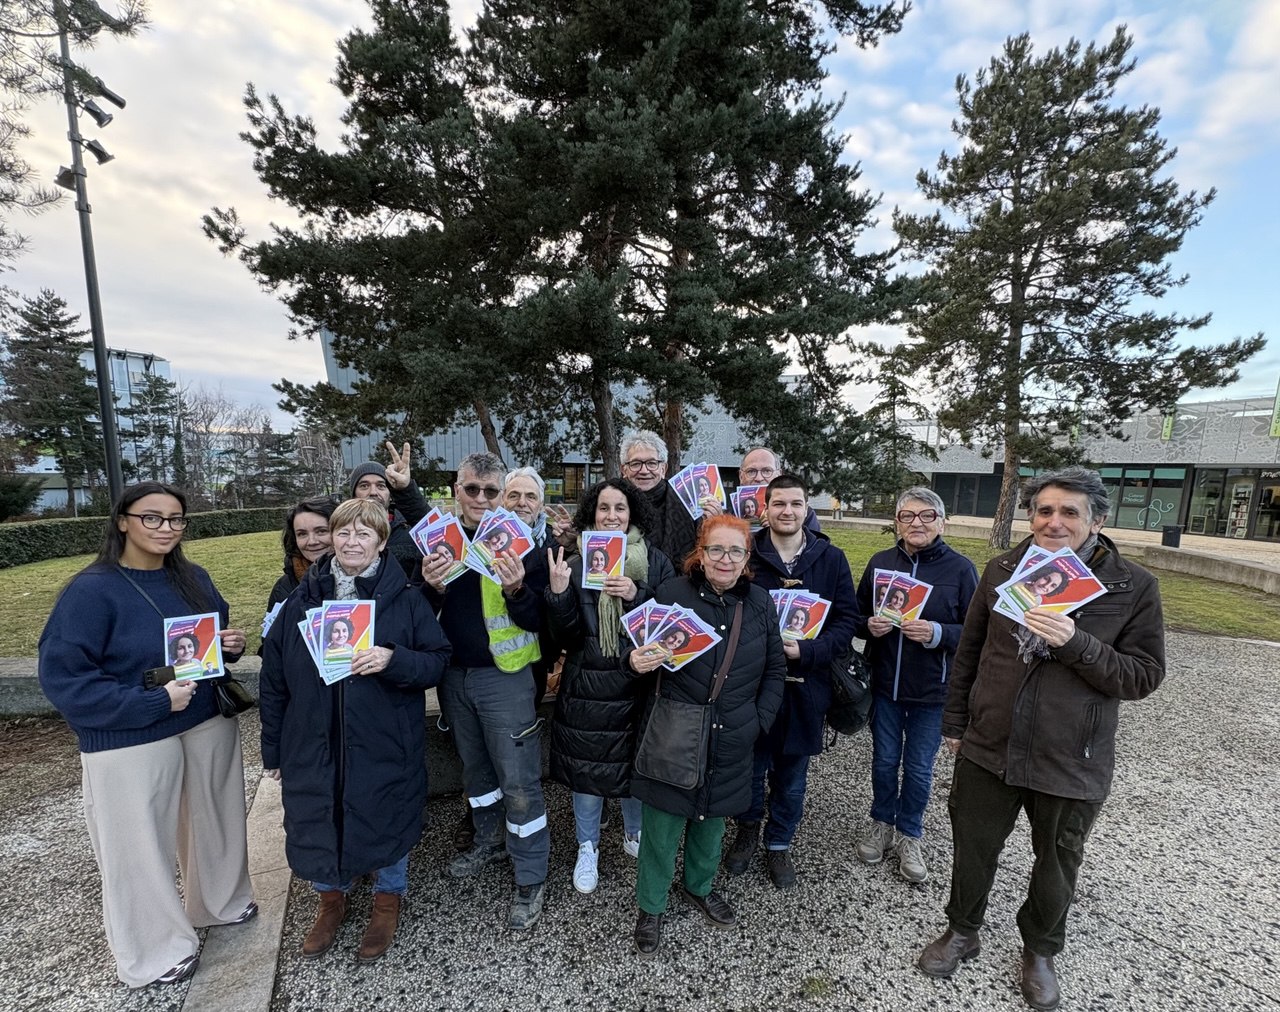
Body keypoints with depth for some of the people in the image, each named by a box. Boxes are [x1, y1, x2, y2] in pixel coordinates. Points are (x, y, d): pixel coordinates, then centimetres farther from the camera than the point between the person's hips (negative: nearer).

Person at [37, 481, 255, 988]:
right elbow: (62, 678, -16)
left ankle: (220, 902, 47)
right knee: (141, 847, 10)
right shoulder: (91, 590, -15)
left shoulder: (194, 578, 2)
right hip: (130, 743, -5)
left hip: (209, 725, 5)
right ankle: (157, 950, 35)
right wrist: (153, 702, -22)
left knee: (215, 820, 20)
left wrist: (232, 645, -7)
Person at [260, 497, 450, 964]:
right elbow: (273, 678, 5)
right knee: (316, 821, 17)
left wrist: (394, 660, -26)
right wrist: (273, 750, 7)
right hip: (313, 745, 3)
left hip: (384, 746, -2)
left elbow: (437, 661, -7)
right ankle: (331, 899, 47)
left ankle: (388, 899, 42)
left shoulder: (405, 598, -9)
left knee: (385, 821, 13)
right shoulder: (301, 599, -1)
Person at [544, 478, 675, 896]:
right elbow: (564, 636, -4)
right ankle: (588, 847, 38)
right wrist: (557, 591, -22)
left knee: (637, 766, 16)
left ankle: (635, 834, 45)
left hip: (638, 683, 0)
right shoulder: (575, 563, -2)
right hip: (586, 685, 0)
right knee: (586, 768, 11)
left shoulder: (655, 562, -4)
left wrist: (637, 596, -20)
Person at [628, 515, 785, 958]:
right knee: (662, 821, 9)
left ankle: (700, 886, 50)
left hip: (729, 739, 4)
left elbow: (775, 670, 8)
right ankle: (650, 908, 35)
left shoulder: (761, 603, -1)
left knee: (712, 815, 23)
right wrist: (635, 661, -27)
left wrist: (760, 719, 0)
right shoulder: (671, 593, -13)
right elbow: (639, 649, -5)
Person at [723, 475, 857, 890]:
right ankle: (748, 830, 45)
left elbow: (846, 621, -3)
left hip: (805, 684, 2)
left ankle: (779, 845, 43)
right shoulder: (746, 553, -9)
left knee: (792, 775, 19)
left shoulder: (831, 558, -3)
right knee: (750, 766, 16)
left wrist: (807, 650, -17)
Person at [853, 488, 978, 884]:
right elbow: (856, 616, 6)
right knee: (884, 760, 17)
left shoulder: (961, 568, -9)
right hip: (884, 683, 2)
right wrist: (870, 625, -15)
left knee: (918, 768, 14)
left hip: (932, 690, -2)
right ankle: (881, 822, 40)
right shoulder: (880, 562, -1)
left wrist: (937, 633, -25)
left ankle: (910, 835, 37)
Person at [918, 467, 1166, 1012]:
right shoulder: (1001, 570, -4)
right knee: (972, 850, 18)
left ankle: (1040, 949, 50)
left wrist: (1075, 643, -28)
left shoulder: (1133, 587, -11)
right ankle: (962, 931, 45)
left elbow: (1145, 675, -11)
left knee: (1056, 866, 21)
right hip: (988, 748, 2)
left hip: (1071, 764, -1)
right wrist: (954, 721, 8)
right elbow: (969, 651, 4)